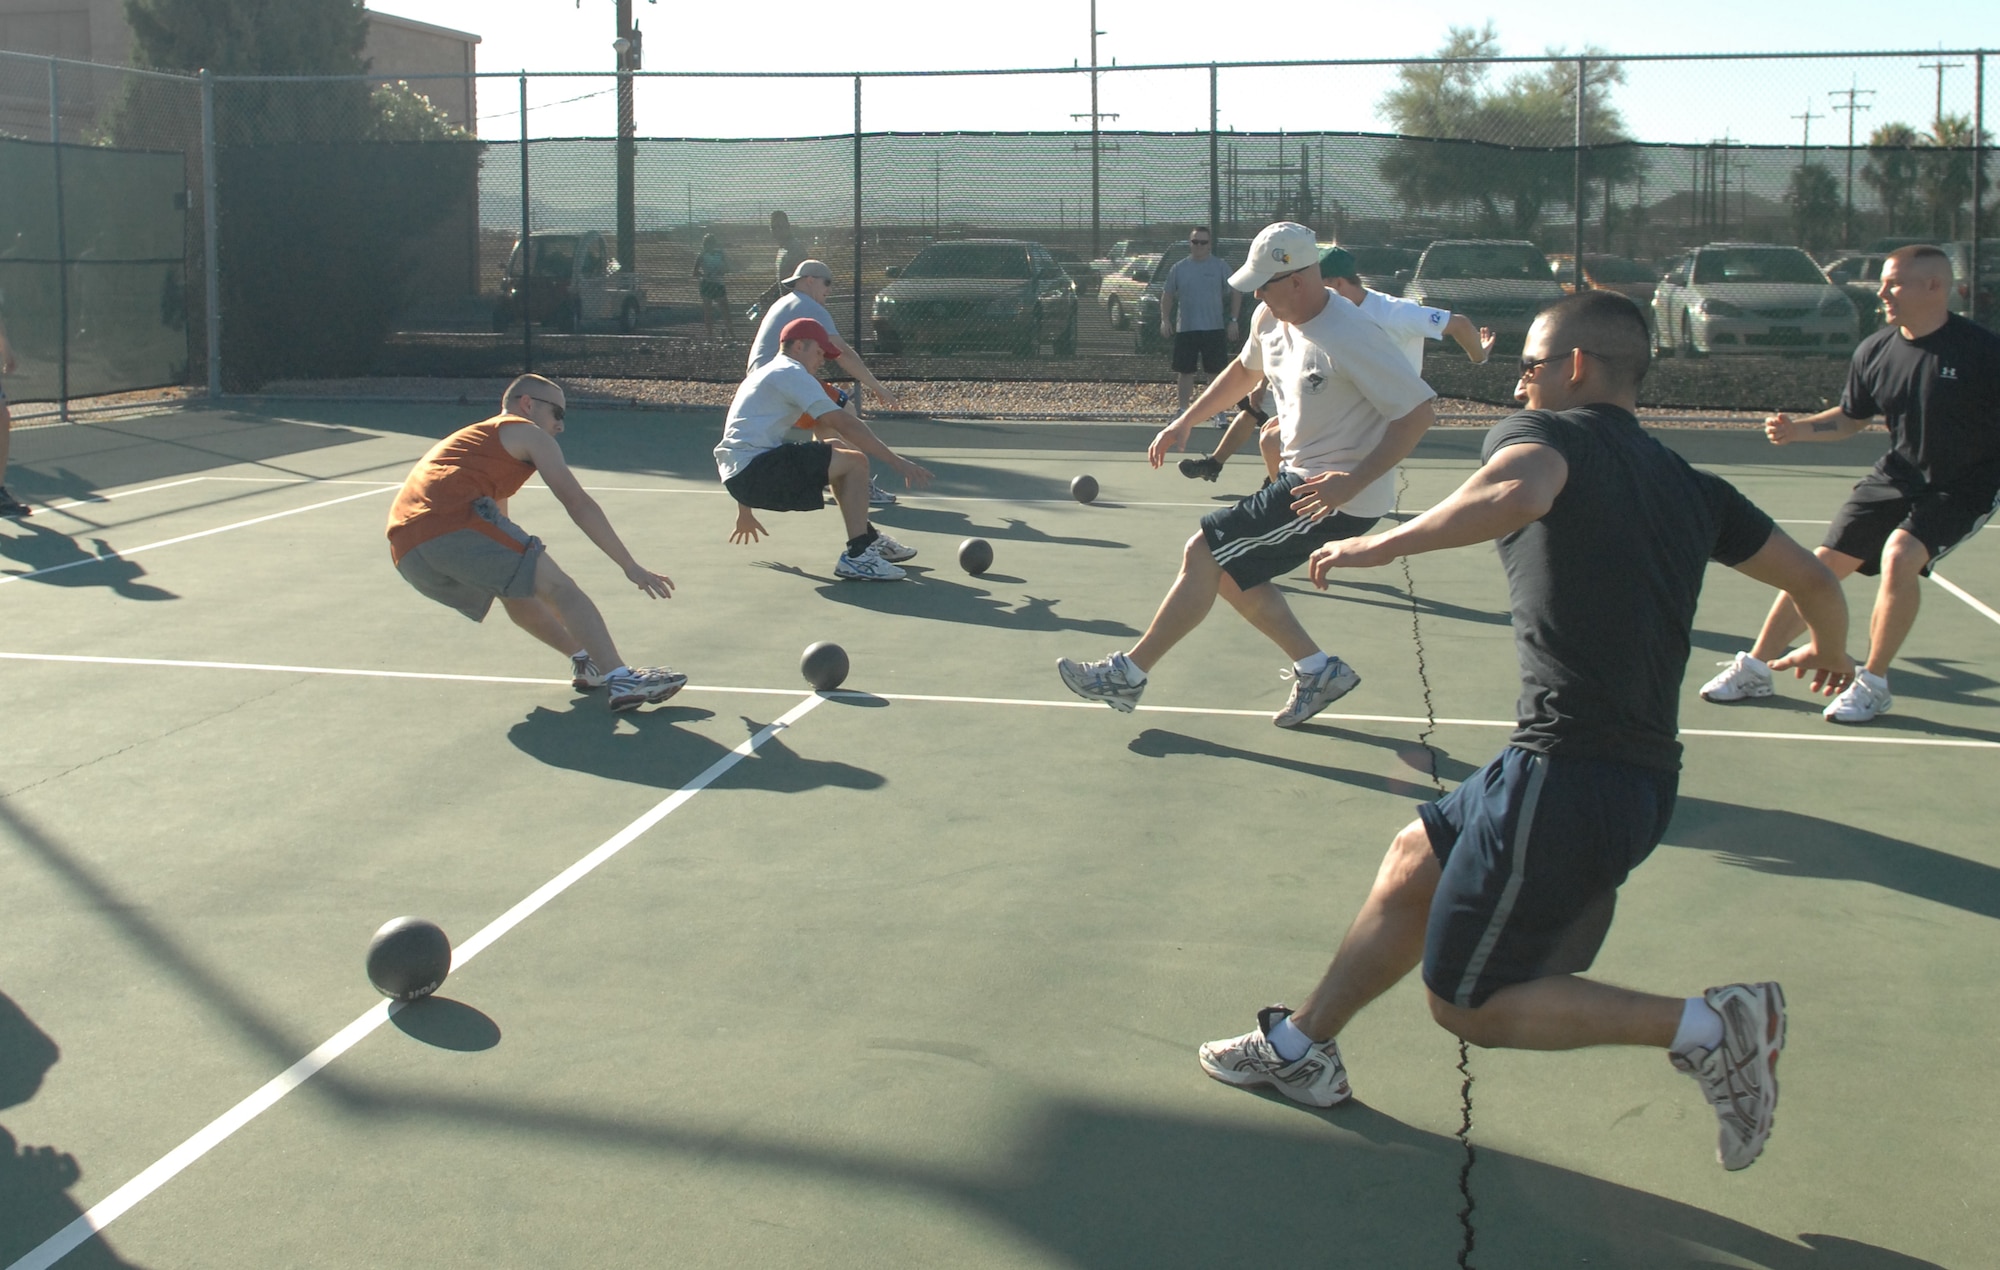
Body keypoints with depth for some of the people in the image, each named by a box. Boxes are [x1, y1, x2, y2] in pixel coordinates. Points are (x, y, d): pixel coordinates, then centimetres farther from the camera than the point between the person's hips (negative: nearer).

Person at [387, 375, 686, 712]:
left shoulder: (473, 439, 39)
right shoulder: (528, 433, 14)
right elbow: (578, 504, 5)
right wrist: (630, 567, 6)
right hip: (453, 522, -9)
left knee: (517, 590, 30)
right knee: (559, 588, -9)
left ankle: (585, 660, 28)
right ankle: (622, 680, -22)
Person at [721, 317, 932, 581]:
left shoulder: (765, 375, 27)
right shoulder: (792, 372, -5)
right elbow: (844, 424, -13)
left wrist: (744, 510, 38)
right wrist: (897, 461, -13)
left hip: (736, 475, 10)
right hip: (756, 471, -10)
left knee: (837, 448, 21)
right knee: (855, 462, -11)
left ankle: (869, 539, 21)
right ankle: (856, 557, -16)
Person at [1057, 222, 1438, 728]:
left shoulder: (1350, 340, -26)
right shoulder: (1272, 319, 1)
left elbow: (1417, 412, -24)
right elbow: (1245, 369, 23)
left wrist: (1352, 482, -31)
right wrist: (1185, 421, 18)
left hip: (1339, 495, -9)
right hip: (1302, 474, 10)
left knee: (1203, 552, -9)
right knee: (1230, 571, 13)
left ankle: (1128, 674, 2)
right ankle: (1319, 670, 20)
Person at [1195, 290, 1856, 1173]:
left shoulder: (1546, 431, -5)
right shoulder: (1691, 487, 16)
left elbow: (1523, 488, -31)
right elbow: (1814, 579, 23)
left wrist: (1384, 544, -22)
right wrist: (1829, 656, 44)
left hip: (1567, 776, -9)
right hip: (1642, 775, 9)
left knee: (1467, 1003, 4)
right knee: (1417, 856, 25)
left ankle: (1703, 1024, -3)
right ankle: (1301, 1044, 36)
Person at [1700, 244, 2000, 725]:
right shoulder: (1873, 351, -2)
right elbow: (1850, 418, 13)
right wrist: (1798, 428, -3)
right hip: (1897, 476, 5)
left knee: (1899, 556, -28)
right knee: (1823, 564, 2)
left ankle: (1874, 684, -11)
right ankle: (1754, 667, 17)